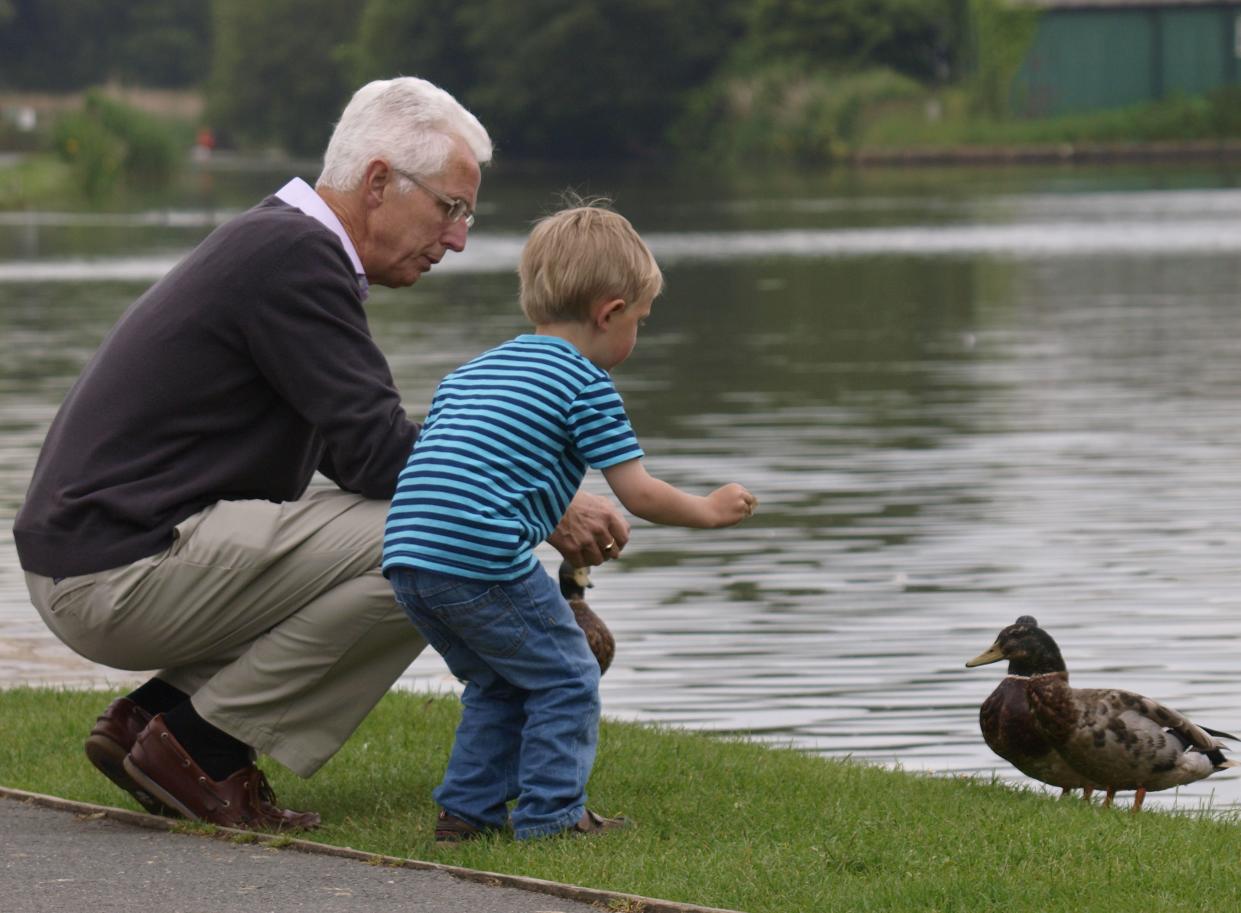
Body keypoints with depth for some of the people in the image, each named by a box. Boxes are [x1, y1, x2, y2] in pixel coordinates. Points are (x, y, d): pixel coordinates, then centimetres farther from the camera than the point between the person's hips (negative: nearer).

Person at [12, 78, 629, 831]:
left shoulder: (282, 243, 17)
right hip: (120, 577, -10)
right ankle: (203, 743, -7)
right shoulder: (294, 256, -14)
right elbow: (379, 450, -19)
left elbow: (355, 449, 22)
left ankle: (158, 714, 10)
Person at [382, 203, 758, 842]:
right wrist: (709, 510, 17)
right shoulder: (585, 383, 1)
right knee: (565, 679, 6)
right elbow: (638, 494, -1)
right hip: (483, 558, -8)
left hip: (407, 551, 8)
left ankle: (466, 808, 22)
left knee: (498, 684, 23)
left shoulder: (468, 374, 24)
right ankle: (550, 814, 4)